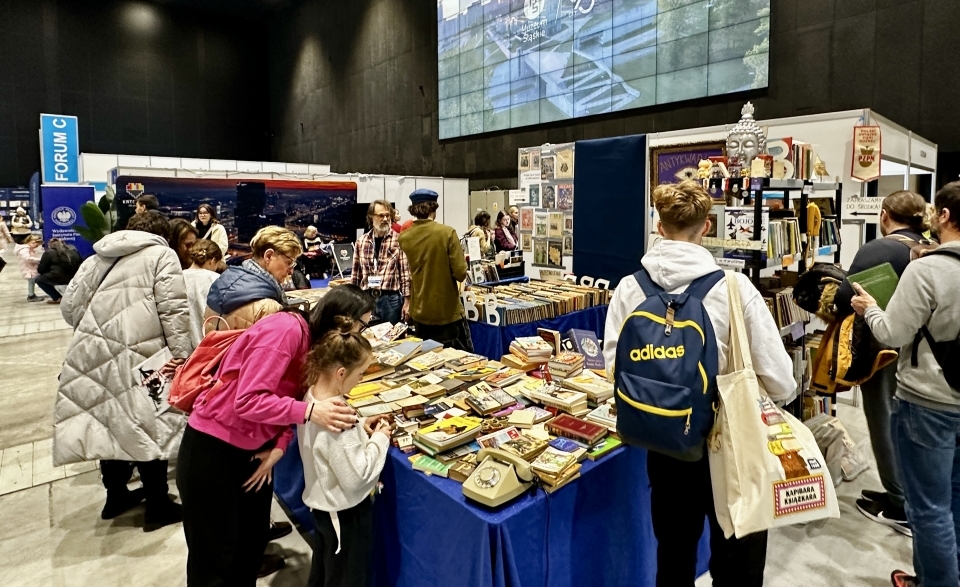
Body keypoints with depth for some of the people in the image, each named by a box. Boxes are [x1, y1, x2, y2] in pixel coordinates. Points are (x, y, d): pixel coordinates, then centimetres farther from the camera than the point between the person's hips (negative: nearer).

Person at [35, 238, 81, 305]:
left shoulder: (49, 252, 1)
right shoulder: (73, 249, 13)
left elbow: (40, 270, 7)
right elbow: (80, 263, 22)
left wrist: (38, 267, 30)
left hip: (58, 278, -6)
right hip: (74, 278, 6)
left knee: (38, 279, 22)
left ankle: (57, 298, 10)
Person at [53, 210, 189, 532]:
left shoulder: (95, 258, 19)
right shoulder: (161, 254, 0)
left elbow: (69, 307, 17)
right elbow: (173, 310, -11)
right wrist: (181, 355, -11)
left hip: (93, 354, 7)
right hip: (137, 355, -6)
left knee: (110, 420, 18)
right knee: (148, 426, 3)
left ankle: (116, 495, 34)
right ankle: (157, 506, 14)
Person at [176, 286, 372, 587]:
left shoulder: (314, 340, 1)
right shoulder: (286, 329, -27)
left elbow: (292, 398, 2)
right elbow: (247, 401, -31)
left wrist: (280, 446, -12)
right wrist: (309, 412, -38)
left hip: (253, 449, 8)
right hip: (211, 448, -8)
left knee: (254, 537, 20)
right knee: (215, 558, 7)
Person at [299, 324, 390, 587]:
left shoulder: (312, 396, -6)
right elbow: (356, 477, -29)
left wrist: (360, 426, -2)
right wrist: (379, 439, -17)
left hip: (322, 503, 8)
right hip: (346, 512, -8)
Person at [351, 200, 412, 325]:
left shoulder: (399, 240, -5)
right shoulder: (361, 241, 7)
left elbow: (405, 272, -6)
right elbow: (356, 273, 12)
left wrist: (407, 301, -9)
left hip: (391, 299, -3)